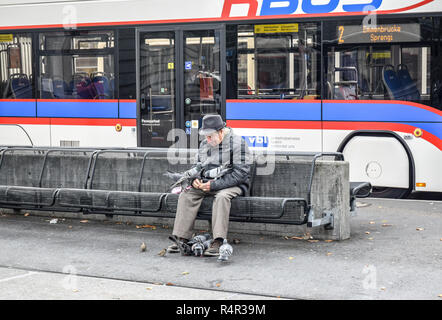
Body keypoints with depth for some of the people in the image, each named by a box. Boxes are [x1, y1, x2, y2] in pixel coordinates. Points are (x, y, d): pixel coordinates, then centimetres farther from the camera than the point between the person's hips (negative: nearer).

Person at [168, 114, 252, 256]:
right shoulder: (204, 144, 13)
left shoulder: (237, 143, -10)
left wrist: (214, 185, -21)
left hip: (232, 185, -6)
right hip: (207, 183, 6)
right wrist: (194, 179, -1)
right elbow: (197, 166, 24)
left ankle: (217, 242, -41)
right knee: (186, 194, -17)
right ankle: (182, 238, -22)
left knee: (222, 196, -37)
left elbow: (240, 173, -17)